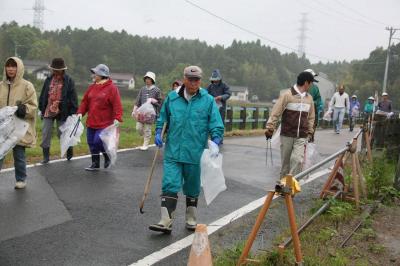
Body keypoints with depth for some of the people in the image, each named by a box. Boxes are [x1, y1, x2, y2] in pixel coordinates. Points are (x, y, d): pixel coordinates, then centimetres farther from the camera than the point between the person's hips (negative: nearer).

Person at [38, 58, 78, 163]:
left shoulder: (68, 81, -4)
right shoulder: (48, 80, 8)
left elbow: (73, 98, -6)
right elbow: (43, 95, 15)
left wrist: (73, 112, -10)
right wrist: (41, 108, 14)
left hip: (62, 112, -4)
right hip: (48, 111, 4)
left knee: (62, 134, 6)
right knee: (45, 134, 2)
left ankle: (69, 149, 32)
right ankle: (46, 156, 11)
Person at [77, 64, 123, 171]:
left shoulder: (112, 88, -9)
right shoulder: (91, 87, 11)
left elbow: (117, 105, -15)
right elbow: (85, 101, 13)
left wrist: (117, 118, -25)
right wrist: (80, 112, 0)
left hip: (104, 123, -7)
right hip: (91, 122, 7)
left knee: (98, 141, -14)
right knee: (91, 143, 10)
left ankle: (108, 157, 14)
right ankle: (95, 163, 25)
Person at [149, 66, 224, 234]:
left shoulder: (208, 100, 0)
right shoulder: (172, 97, 5)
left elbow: (217, 126, -1)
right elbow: (162, 119, 16)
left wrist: (215, 142, -16)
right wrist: (158, 133, 1)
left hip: (195, 154, 0)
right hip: (173, 152, 1)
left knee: (192, 189, 13)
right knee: (170, 186, -7)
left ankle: (191, 220, 29)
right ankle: (166, 222, -2)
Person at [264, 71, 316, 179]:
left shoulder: (309, 98, 8)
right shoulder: (287, 95, -9)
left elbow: (311, 117, 18)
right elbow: (276, 112, -9)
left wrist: (310, 132, 15)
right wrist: (270, 128, -12)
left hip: (301, 137, 3)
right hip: (287, 135, -3)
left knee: (298, 160, -11)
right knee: (285, 161, 10)